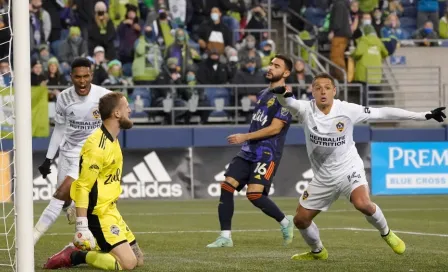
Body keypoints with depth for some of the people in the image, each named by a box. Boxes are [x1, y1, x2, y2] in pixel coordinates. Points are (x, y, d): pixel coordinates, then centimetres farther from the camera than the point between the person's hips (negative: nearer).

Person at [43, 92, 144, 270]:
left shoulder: (112, 140, 11)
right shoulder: (97, 145, -20)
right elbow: (83, 186, -23)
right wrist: (82, 225, -27)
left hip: (110, 211, 10)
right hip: (99, 214, -10)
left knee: (138, 259, 11)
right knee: (128, 263, -17)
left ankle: (80, 251, 14)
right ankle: (75, 257, -5)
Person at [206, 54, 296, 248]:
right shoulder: (263, 94, 17)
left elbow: (275, 128, -17)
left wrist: (245, 137, -17)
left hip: (267, 154, -8)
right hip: (249, 152, 8)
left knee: (254, 194, -19)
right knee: (226, 187, -5)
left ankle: (285, 222, 7)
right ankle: (225, 237, -1)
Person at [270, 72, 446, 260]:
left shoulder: (348, 110, -15)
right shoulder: (306, 110, -12)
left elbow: (384, 113, -10)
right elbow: (287, 102, -30)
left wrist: (424, 116, -11)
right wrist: (282, 93, -58)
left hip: (348, 169, -3)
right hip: (323, 177, 3)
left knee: (362, 204, -31)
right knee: (300, 219, 5)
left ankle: (386, 233, -1)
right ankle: (317, 252, 35)